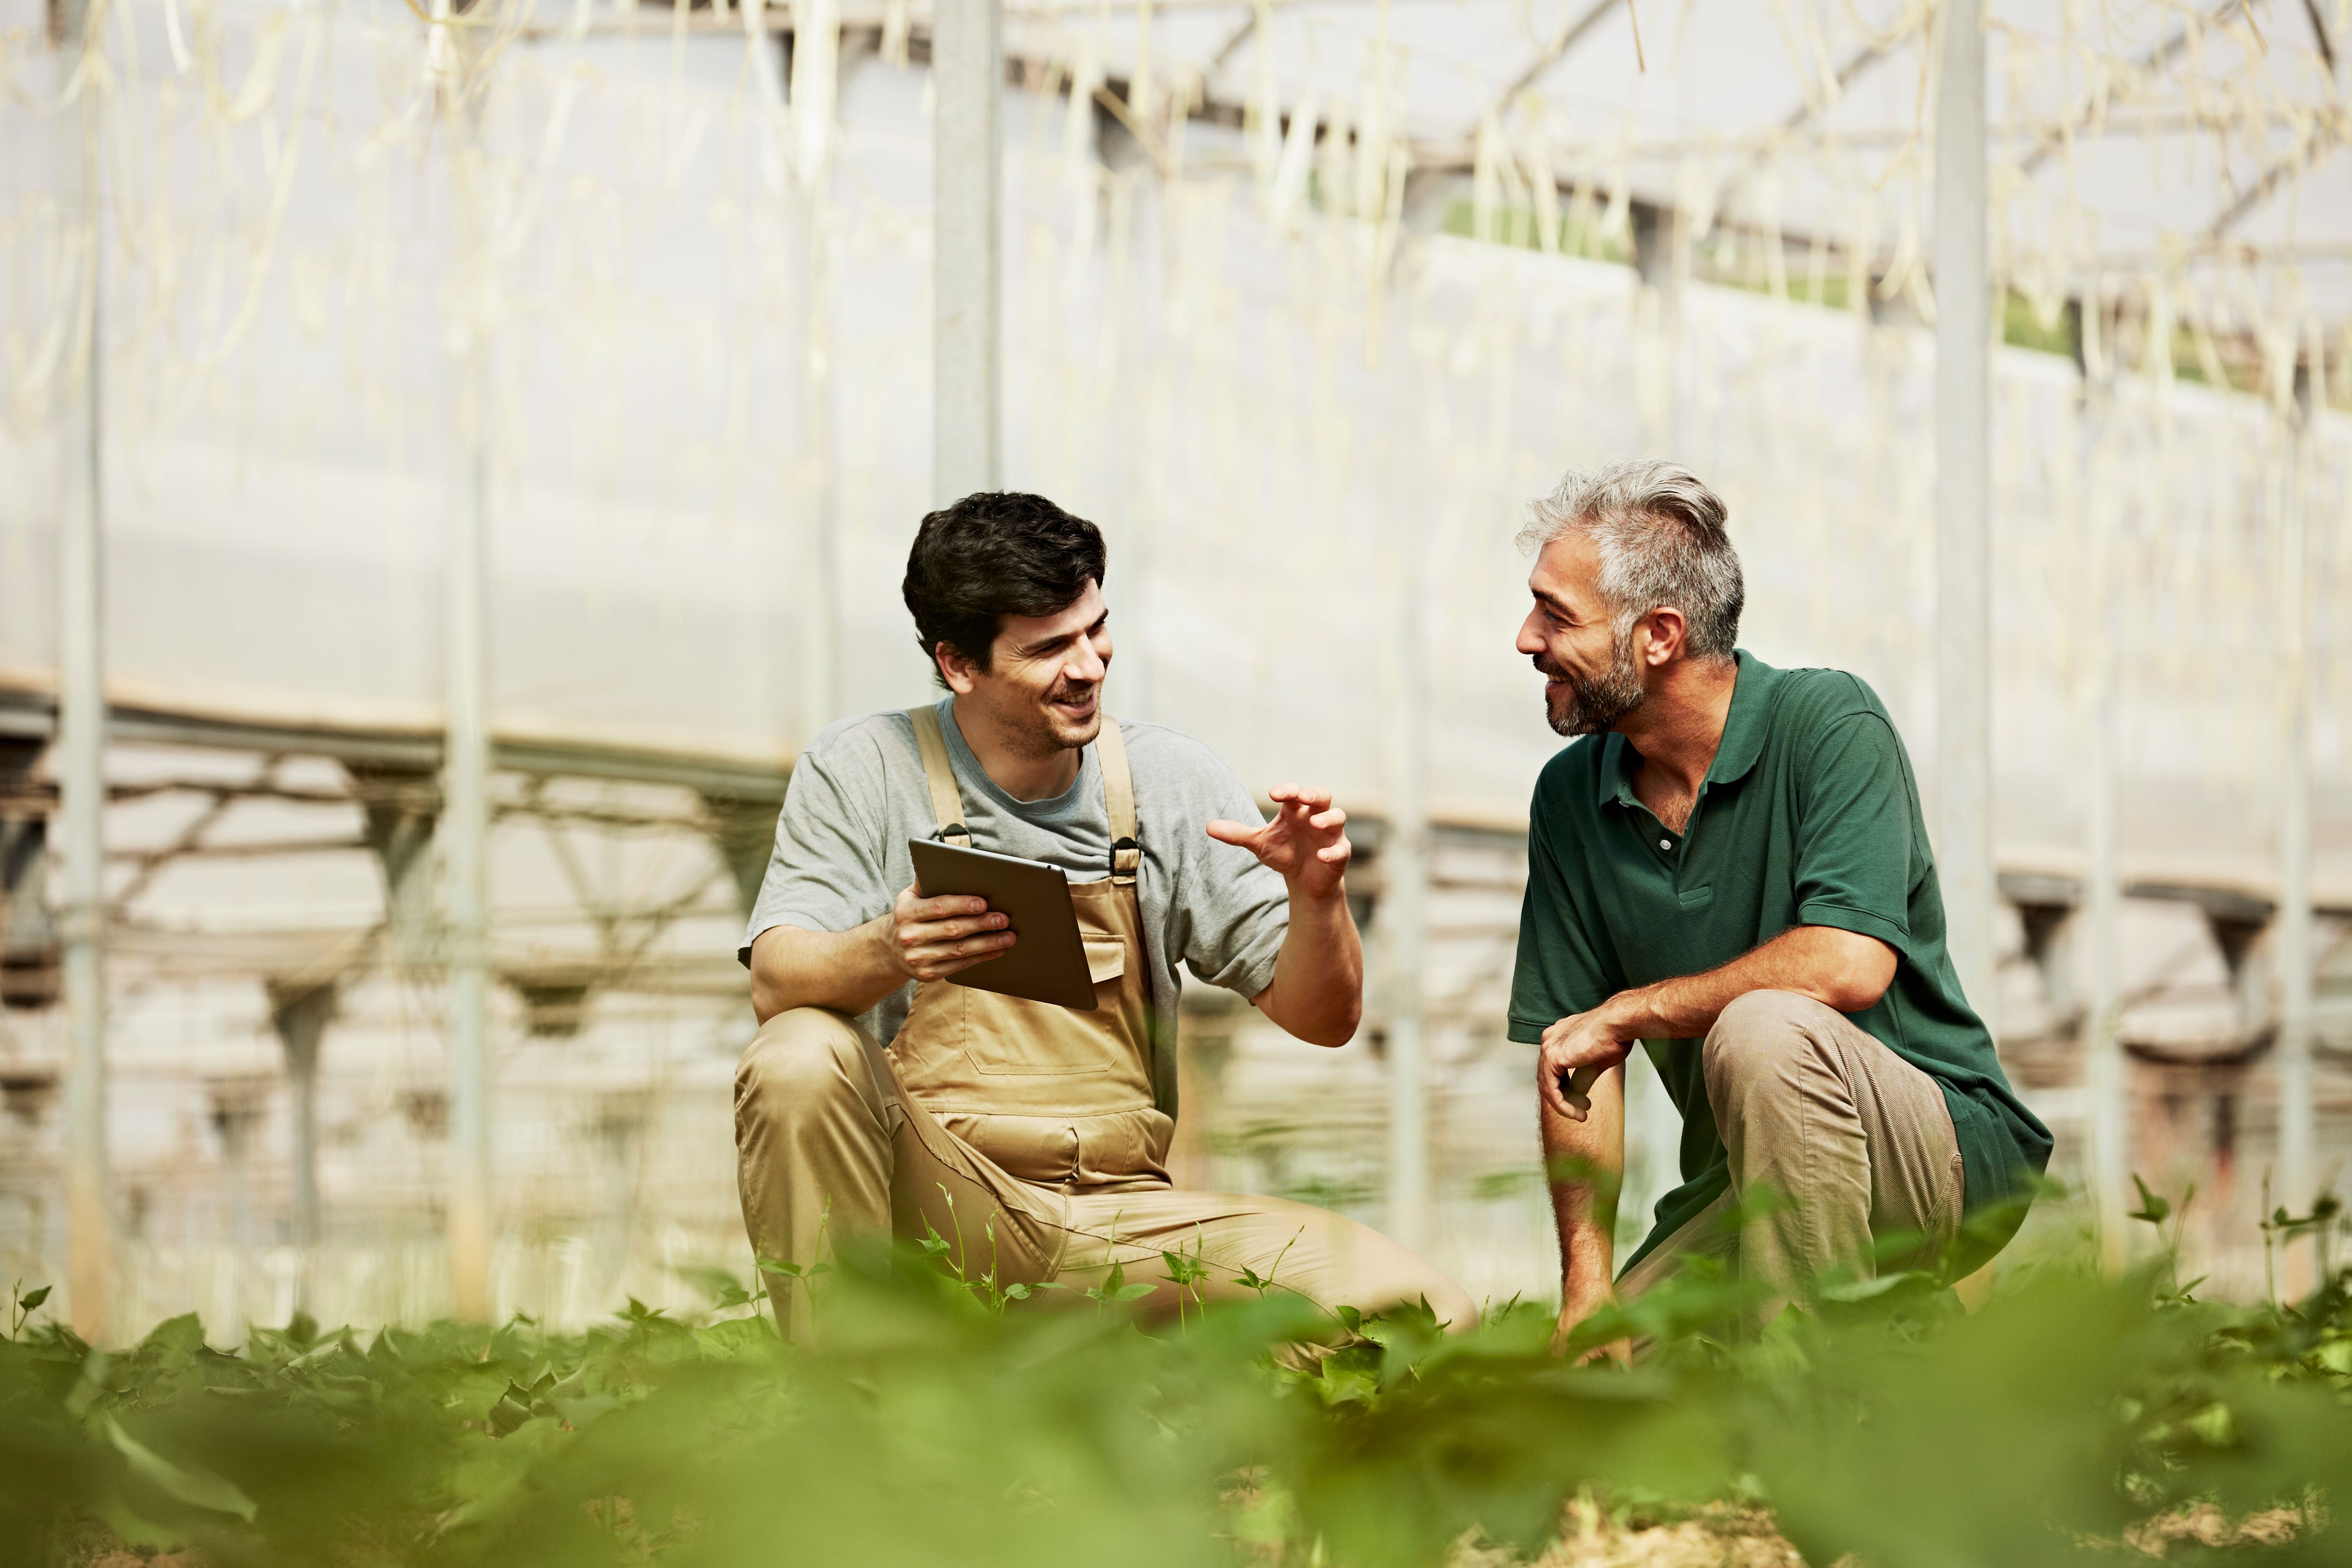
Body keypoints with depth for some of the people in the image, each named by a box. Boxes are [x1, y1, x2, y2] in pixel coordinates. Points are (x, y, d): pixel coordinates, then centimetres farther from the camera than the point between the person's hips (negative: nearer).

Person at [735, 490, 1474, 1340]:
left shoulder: (1171, 782, 6)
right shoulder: (865, 769, -1)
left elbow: (1321, 1018, 7)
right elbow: (776, 981, -15)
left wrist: (1316, 898, -16)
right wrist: (886, 955, -37)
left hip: (1119, 1221, 3)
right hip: (930, 1200, -3)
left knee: (1429, 1314, -16)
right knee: (799, 1060, -34)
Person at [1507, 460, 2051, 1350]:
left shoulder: (1829, 725, -13)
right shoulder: (1570, 798, 5)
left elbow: (1850, 963, -28)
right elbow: (1573, 1062, 4)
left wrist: (1632, 1010, -17)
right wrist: (1587, 1287, -8)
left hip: (1945, 1152, -6)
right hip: (1741, 1191, 6)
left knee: (1764, 1031, -35)